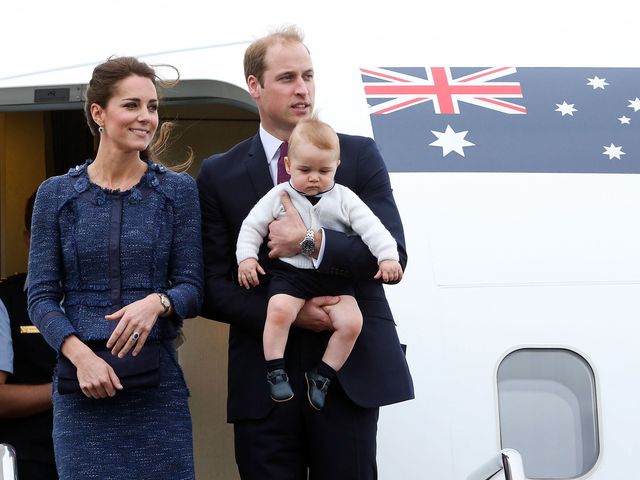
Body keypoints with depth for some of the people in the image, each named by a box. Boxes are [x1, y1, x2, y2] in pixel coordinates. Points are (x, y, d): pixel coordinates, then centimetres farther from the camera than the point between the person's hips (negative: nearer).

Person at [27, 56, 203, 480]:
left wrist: (157, 302, -19)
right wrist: (81, 355, -14)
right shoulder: (57, 195, 5)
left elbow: (192, 288, 3)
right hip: (82, 384, 0)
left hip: (157, 381, 0)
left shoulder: (178, 190, 5)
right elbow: (42, 297, 3)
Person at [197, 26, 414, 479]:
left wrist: (316, 244, -20)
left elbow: (393, 253, -3)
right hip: (263, 377, 0)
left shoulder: (359, 155, 6)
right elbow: (213, 288, 3)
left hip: (351, 371, 0)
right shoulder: (219, 175, 6)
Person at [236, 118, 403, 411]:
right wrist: (246, 257, -4)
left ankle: (322, 375, -1)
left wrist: (388, 257, -13)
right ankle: (275, 372, -19)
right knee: (279, 310, -31)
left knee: (351, 322, -17)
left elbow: (372, 228, -1)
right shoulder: (279, 197, 4)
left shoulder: (343, 199, 4)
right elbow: (252, 226, 8)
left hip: (333, 277, 2)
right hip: (290, 273, -2)